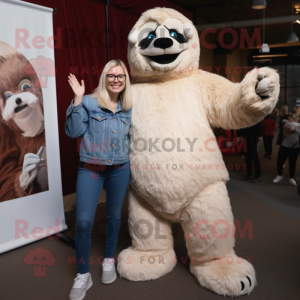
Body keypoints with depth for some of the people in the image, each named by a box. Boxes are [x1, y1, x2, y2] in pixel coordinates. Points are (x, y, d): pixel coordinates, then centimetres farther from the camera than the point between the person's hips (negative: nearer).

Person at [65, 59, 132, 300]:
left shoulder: (128, 108, 6)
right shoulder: (89, 102, -6)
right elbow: (73, 131, -14)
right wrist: (77, 100, -19)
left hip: (120, 170, 4)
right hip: (90, 169, -3)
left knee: (114, 216, 15)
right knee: (83, 221, -5)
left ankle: (109, 261, 37)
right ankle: (83, 275, 13)